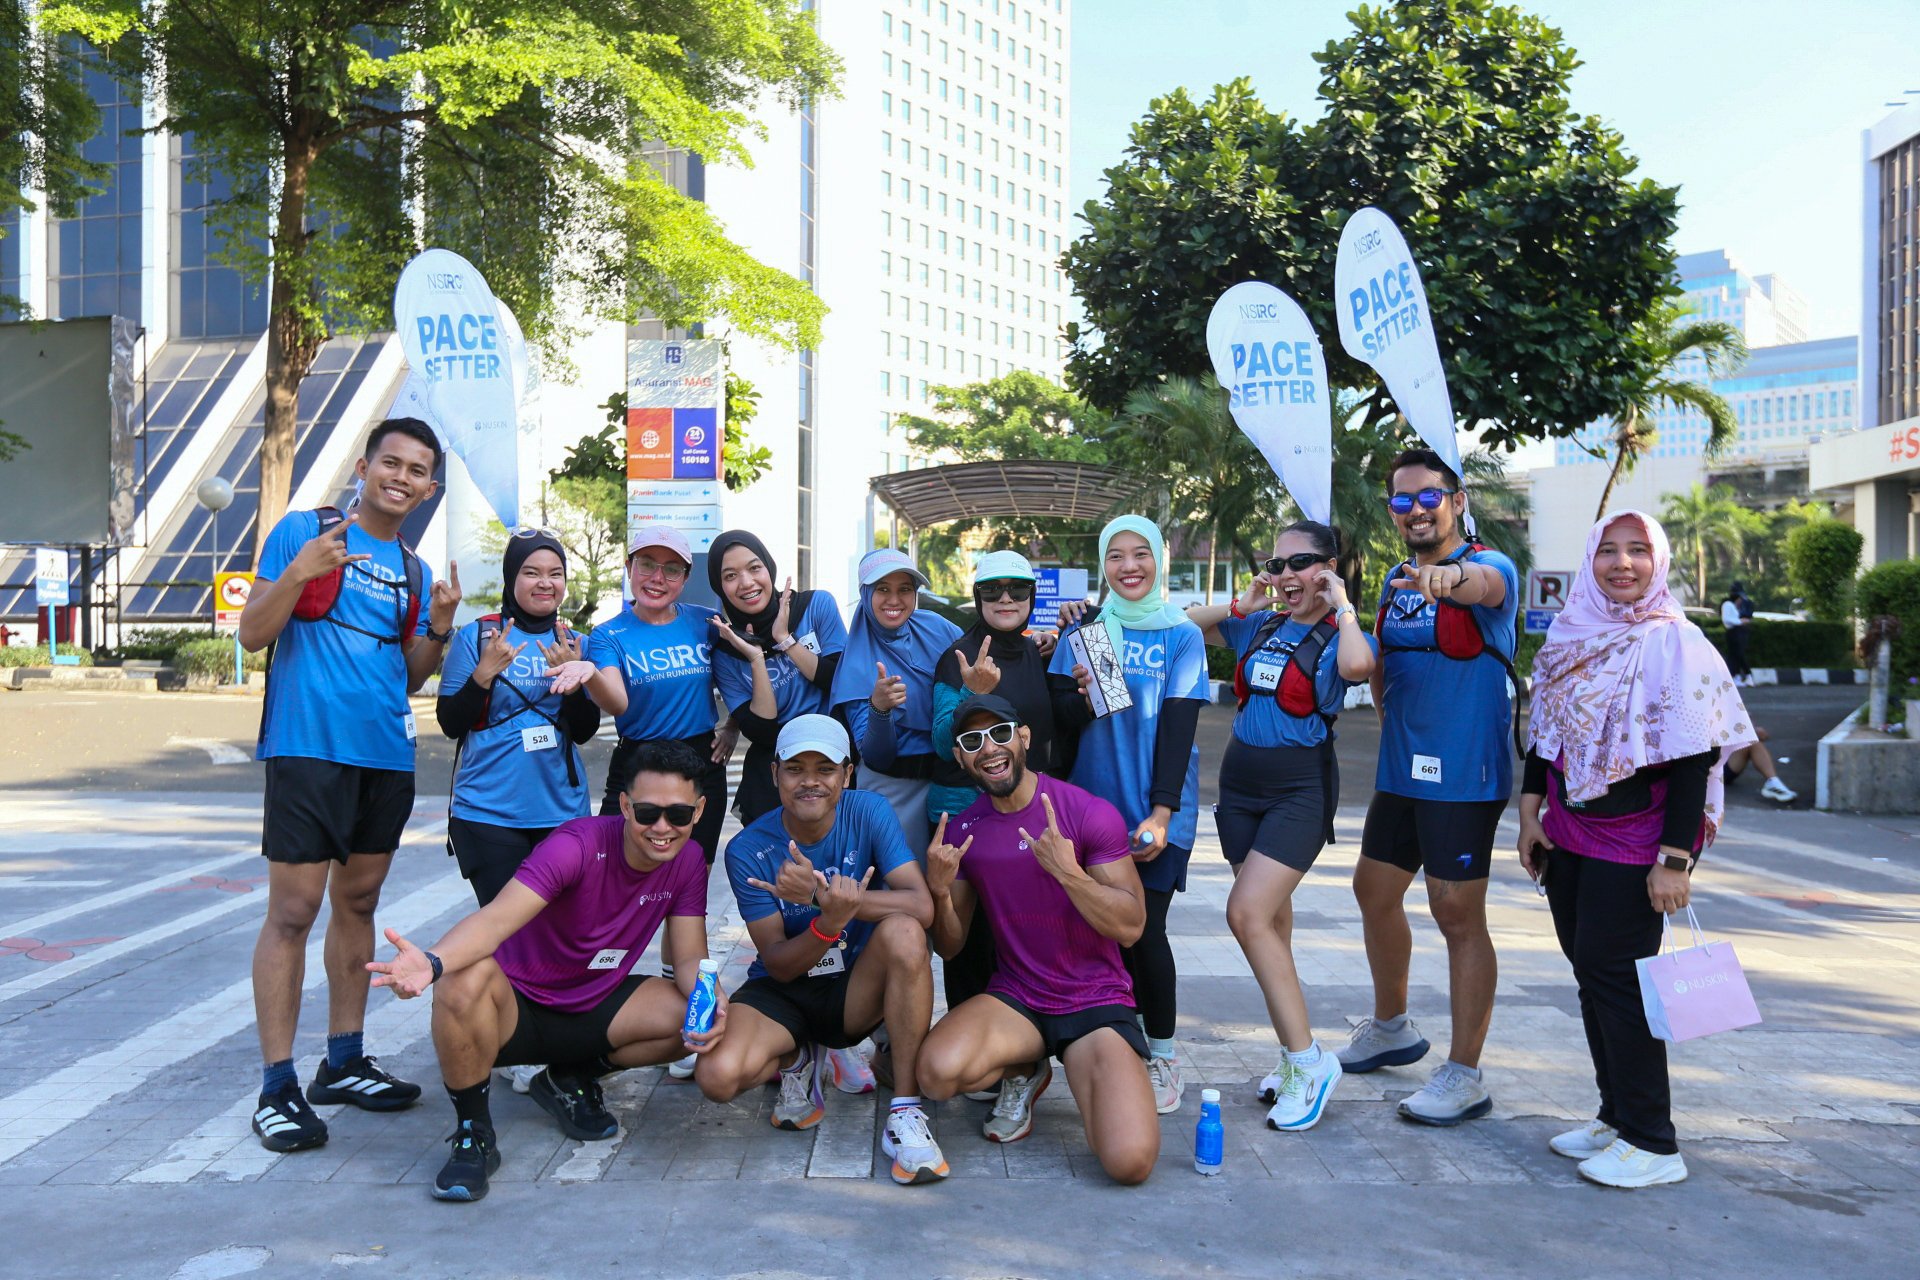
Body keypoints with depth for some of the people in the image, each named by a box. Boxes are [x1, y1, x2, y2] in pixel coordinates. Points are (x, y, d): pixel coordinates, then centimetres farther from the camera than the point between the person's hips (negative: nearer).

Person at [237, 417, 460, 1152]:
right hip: (309, 750, -6)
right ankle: (277, 1087, 2)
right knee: (293, 911, -6)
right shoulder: (303, 532, -1)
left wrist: (439, 628, -3)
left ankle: (344, 1062, 24)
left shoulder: (414, 570, 15)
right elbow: (252, 635, -5)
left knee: (358, 903, 13)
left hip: (387, 757, 6)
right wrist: (297, 574, -21)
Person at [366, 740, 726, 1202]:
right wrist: (431, 963, -58)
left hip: (595, 1007, 5)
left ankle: (570, 1079, 7)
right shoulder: (579, 845, -25)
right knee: (463, 981, -38)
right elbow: (497, 919, -37)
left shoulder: (688, 861, -8)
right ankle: (472, 1134, -13)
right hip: (518, 1007, -5)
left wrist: (710, 1000, -31)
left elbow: (691, 958, -7)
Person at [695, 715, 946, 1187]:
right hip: (783, 993, 0)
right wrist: (829, 922, -36)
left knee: (903, 932, -33)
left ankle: (904, 1112, -22)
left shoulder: (868, 812, -11)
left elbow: (921, 907, -24)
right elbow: (778, 964, -13)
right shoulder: (748, 850, -11)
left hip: (857, 989, 0)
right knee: (718, 1075, -29)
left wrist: (817, 893, -33)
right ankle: (795, 1059, 10)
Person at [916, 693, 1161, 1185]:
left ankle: (1083, 1075, 11)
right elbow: (950, 947, 7)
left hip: (1097, 1000, -3)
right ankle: (1024, 1071, 6)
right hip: (1015, 998, 3)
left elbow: (1131, 927, -11)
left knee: (1130, 1161, -23)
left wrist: (1067, 871, -26)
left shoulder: (1090, 813, -10)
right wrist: (941, 891, -14)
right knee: (939, 1071, -29)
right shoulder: (960, 831, 3)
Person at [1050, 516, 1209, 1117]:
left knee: (1144, 928, -6)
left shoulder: (1182, 634, 0)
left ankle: (1162, 1058, 13)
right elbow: (1060, 717, 4)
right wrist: (1085, 693, -19)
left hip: (1157, 806, -2)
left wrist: (1160, 813, -14)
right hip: (1094, 799, 2)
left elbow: (1178, 726, -6)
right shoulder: (1085, 629, 6)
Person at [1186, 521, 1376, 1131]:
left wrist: (1342, 606, -15)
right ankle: (1295, 1058, 20)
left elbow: (1358, 665, -31)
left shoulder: (1338, 638, -6)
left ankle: (1308, 1060, -7)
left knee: (1248, 914, -18)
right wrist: (1243, 602, 8)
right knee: (1271, 923, 10)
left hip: (1300, 792, -6)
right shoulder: (1259, 627, 10)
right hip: (1241, 784, 7)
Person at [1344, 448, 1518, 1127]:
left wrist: (1449, 577, -59)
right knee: (1374, 891, 17)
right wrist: (1391, 721, 12)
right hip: (1400, 769, 8)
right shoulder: (1395, 579, 12)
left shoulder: (1487, 564, -11)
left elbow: (1486, 585, -37)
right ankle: (1390, 1028, 37)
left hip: (1464, 773, -8)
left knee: (1458, 915, -5)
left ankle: (1464, 1075, 7)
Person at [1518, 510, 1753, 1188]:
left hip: (1635, 840, -6)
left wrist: (1675, 858, -20)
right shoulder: (1568, 635, 8)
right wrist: (1530, 812, 9)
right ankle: (1615, 1116, 24)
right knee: (1591, 976, 11)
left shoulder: (1674, 642, -11)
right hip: (1570, 832, 6)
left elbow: (1694, 758, -15)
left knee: (1615, 977, -5)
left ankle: (1651, 1143, 7)